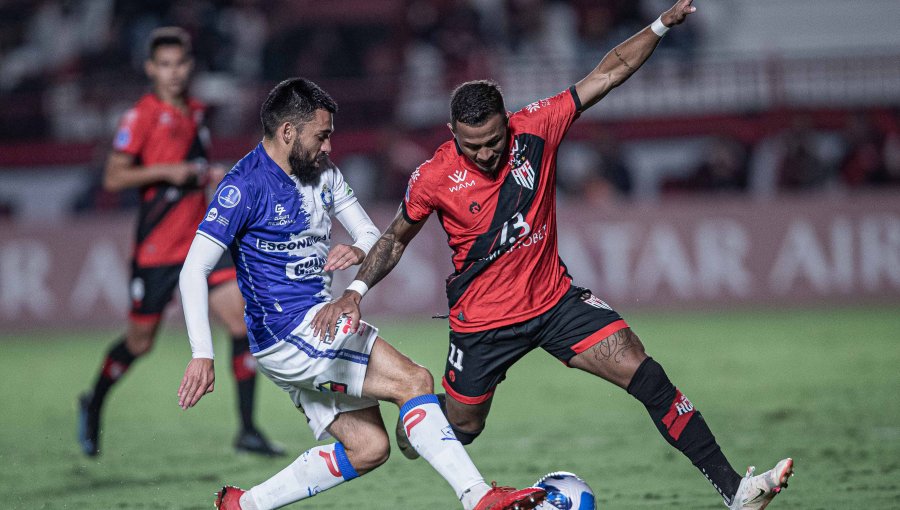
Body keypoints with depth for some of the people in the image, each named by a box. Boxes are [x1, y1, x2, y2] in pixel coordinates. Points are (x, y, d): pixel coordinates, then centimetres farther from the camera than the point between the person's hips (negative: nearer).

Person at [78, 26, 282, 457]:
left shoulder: (195, 112, 13)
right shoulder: (141, 116, -9)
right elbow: (113, 178, -13)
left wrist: (210, 175, 10)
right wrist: (165, 171, -23)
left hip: (200, 239, 6)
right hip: (156, 245, -6)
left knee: (242, 321, -9)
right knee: (139, 342, 5)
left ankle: (248, 430, -5)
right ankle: (93, 406, 33)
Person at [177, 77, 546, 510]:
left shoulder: (323, 173, 11)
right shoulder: (245, 186, -13)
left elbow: (373, 235, 15)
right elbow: (194, 270, -17)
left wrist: (358, 251, -11)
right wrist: (201, 355, -26)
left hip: (316, 327, 9)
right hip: (286, 329, -9)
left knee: (368, 447, 4)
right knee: (413, 380, -18)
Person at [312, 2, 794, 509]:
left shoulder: (535, 128, -12)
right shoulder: (432, 180, -16)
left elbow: (608, 74, -6)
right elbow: (396, 239, 1)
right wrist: (356, 290, -13)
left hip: (553, 296, 2)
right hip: (482, 318, -2)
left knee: (645, 374, -14)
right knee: (460, 429, 11)